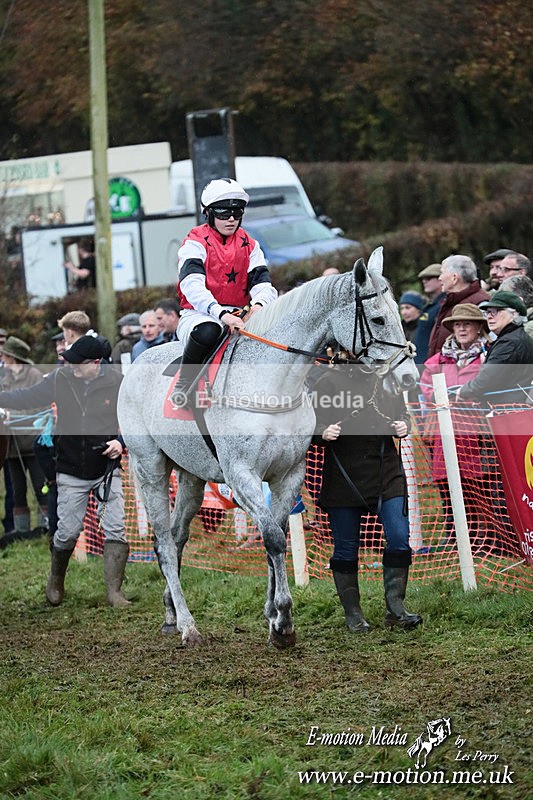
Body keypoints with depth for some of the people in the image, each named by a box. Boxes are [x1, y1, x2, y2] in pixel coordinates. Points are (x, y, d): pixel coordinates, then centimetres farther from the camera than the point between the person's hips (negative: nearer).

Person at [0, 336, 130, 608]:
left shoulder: (117, 383, -9)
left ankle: (114, 591, -1)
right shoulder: (60, 379, -5)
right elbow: (27, 397, 3)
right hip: (71, 473, 1)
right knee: (67, 532, 3)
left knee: (116, 529, -9)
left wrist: (122, 442, -13)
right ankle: (55, 583, 28)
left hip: (107, 469, -1)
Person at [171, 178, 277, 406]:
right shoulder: (195, 243, -3)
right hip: (199, 314, -5)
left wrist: (258, 304, -25)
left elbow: (262, 282, 2)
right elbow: (192, 285, -20)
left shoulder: (249, 246, 14)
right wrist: (222, 314, -37)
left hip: (238, 316, 5)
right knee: (207, 331, -40)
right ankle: (182, 384, -18)